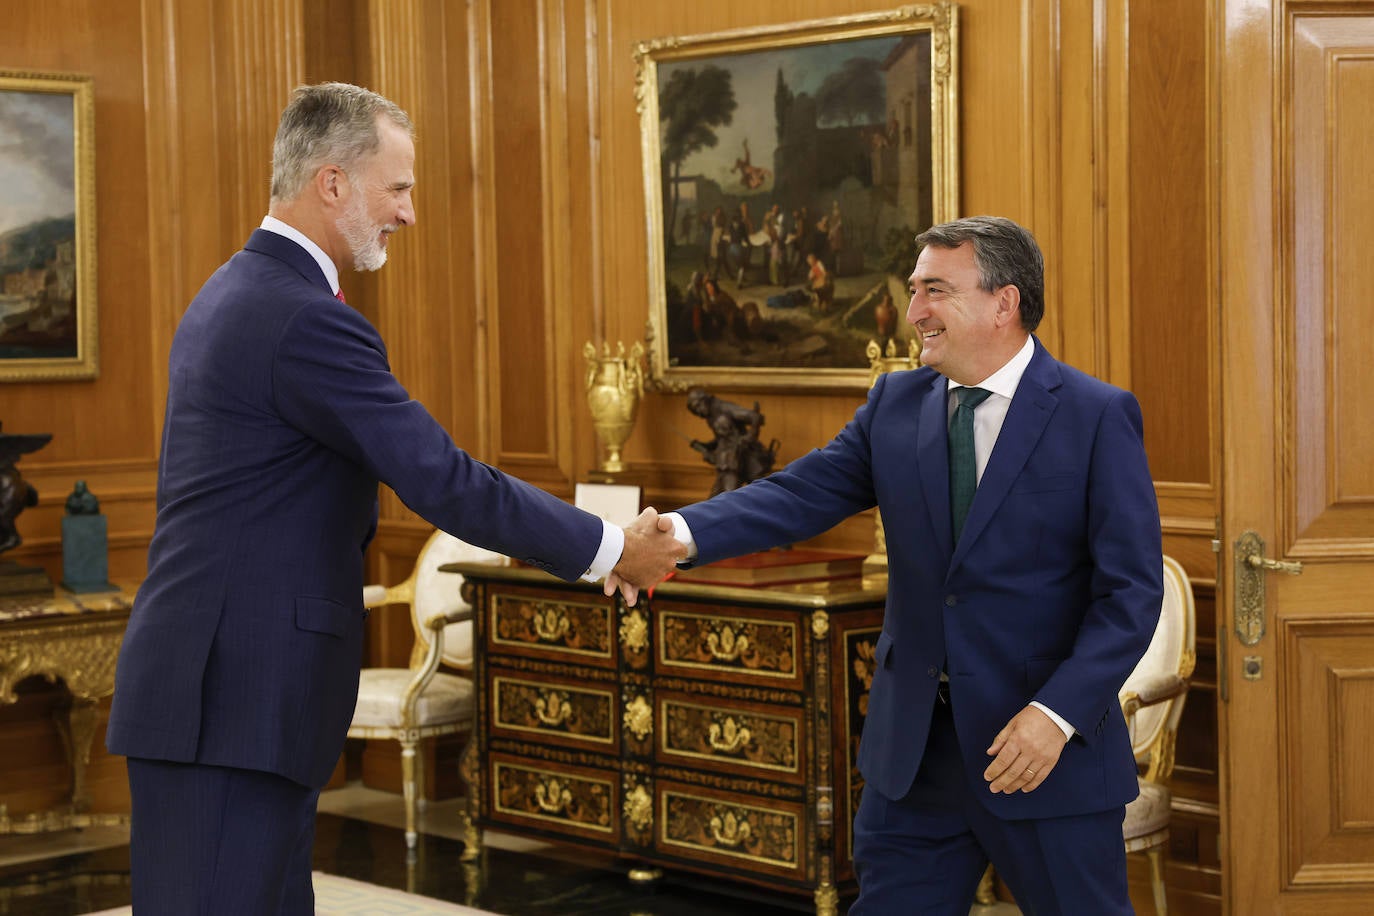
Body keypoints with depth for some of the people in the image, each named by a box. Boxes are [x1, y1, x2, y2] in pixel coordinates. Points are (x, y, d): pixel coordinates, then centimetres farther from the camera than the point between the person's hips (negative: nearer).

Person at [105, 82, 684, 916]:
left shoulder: (233, 295, 15)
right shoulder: (308, 322, -17)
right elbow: (446, 483, -17)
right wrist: (611, 550, -7)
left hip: (218, 689, 10)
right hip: (234, 700, -10)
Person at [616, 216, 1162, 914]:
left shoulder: (1099, 417, -8)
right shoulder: (895, 404, 6)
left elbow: (1132, 590, -11)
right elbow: (801, 495, -5)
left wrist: (1058, 713, -22)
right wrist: (683, 534, -22)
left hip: (1046, 748, -4)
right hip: (912, 747, 4)